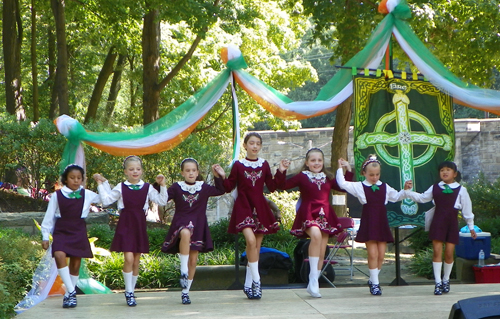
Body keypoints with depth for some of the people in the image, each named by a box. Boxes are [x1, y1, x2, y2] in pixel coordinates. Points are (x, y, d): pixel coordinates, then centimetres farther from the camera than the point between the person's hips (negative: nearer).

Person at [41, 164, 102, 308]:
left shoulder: (87, 195, 3)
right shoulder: (57, 195, -1)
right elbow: (49, 217, 4)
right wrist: (45, 237, 4)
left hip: (79, 233, 2)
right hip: (61, 232, -2)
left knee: (75, 264, 4)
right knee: (59, 255, -26)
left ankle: (68, 295, 19)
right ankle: (71, 292, -23)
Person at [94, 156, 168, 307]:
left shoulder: (147, 188, 6)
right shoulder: (121, 187, 3)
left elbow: (162, 201, 2)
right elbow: (106, 200, 1)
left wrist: (162, 185, -6)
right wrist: (100, 184, -1)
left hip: (140, 225, 2)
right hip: (125, 225, -2)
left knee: (136, 261, 7)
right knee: (129, 258, -13)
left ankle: (131, 291, 18)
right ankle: (129, 292, -4)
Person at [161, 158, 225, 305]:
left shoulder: (203, 188, 8)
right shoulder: (176, 188, 2)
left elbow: (221, 191, 21)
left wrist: (218, 176, 10)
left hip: (198, 226, 3)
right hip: (181, 223, -3)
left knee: (193, 260, 2)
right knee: (185, 233, -40)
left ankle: (185, 291, 16)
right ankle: (183, 271, -31)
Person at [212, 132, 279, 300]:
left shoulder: (264, 165, 8)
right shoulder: (238, 165, 1)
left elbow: (272, 187, 8)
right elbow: (229, 187, 3)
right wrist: (222, 176, -13)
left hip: (260, 207, 3)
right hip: (243, 207, -3)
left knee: (256, 246, 4)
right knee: (251, 240, -23)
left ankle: (248, 285, 14)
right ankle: (256, 281, -17)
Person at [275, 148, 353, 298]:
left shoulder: (327, 178, 15)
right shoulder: (302, 177, 3)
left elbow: (343, 187, 24)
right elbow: (283, 185, -3)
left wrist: (348, 172, 17)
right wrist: (281, 172, -16)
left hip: (325, 216, 5)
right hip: (308, 215, -5)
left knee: (321, 252, 3)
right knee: (316, 235, -34)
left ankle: (313, 285, 16)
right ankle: (313, 277, -27)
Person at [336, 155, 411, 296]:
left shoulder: (384, 187, 14)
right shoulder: (359, 187, 3)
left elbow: (396, 197, 27)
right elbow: (342, 184, -6)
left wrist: (405, 190, 12)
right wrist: (340, 168, -8)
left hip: (382, 223, 4)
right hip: (368, 225, -4)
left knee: (381, 255, 2)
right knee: (372, 254, -7)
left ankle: (373, 280, 19)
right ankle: (375, 283, 1)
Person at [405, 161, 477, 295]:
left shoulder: (461, 190, 2)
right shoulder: (435, 188, 7)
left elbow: (467, 209, 7)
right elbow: (422, 198, 16)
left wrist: (471, 227, 10)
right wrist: (408, 192, 3)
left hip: (452, 223, -1)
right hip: (437, 222, 1)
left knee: (449, 253, 1)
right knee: (437, 251, -6)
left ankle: (446, 280, 20)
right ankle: (438, 282, -2)